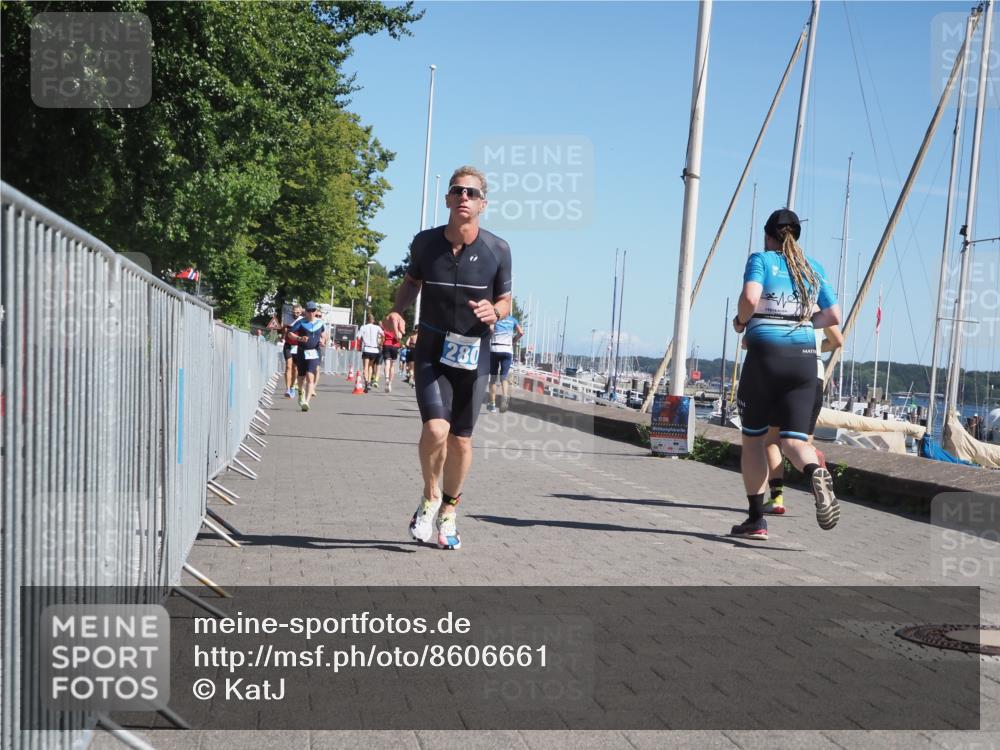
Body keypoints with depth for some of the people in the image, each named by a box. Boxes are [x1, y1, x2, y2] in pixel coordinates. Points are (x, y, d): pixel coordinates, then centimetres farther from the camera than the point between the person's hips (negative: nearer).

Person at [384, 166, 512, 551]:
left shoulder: (497, 250, -7)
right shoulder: (425, 242, -4)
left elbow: (505, 301, 5)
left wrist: (494, 312, -19)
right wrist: (398, 310, -4)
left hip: (473, 357, 1)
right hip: (431, 353, 0)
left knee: (461, 440, 8)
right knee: (435, 429, -20)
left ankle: (449, 511, 30)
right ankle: (430, 497, 9)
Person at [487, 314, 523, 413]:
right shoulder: (512, 319, 14)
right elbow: (521, 332, 3)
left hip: (494, 349, -1)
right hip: (507, 350, 1)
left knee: (493, 378, 10)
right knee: (503, 378, 1)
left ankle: (492, 404, 10)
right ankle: (505, 396, -29)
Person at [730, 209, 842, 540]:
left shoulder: (760, 259, 3)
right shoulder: (814, 268, 16)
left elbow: (750, 298, -16)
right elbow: (834, 317, 16)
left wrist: (740, 320, 3)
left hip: (765, 353, -3)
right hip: (804, 357, 3)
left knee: (753, 437, 10)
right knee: (794, 439, 0)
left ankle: (756, 519, 11)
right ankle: (816, 472, -35)